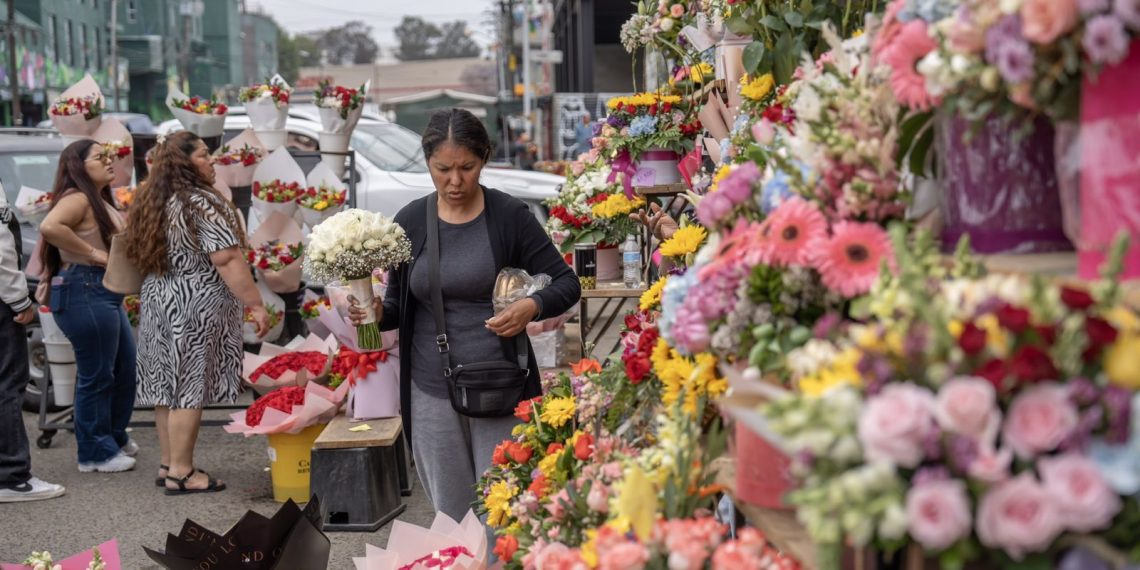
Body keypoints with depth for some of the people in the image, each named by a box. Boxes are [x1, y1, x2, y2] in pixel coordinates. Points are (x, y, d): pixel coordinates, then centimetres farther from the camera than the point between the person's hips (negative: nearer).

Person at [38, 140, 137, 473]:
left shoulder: (99, 201, 18)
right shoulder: (76, 198, -13)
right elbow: (49, 227, -31)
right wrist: (91, 253, -24)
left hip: (105, 292, 11)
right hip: (84, 292, -11)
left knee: (125, 368, 18)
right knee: (96, 376, -3)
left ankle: (115, 437, 34)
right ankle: (96, 453, 8)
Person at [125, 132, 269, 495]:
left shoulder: (154, 202, 12)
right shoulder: (202, 202, -14)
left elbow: (146, 257, 19)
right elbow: (227, 259, -19)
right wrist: (255, 305, -17)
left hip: (158, 301, 9)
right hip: (195, 306, -9)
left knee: (169, 384, 13)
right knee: (190, 388, -4)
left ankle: (168, 464, 20)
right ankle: (181, 472, 0)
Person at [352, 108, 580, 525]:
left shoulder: (509, 216, -4)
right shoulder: (409, 222, 4)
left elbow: (566, 283, -1)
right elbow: (400, 305, 13)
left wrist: (533, 306, -22)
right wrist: (378, 313, -10)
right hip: (432, 389, 3)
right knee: (450, 514, 12)